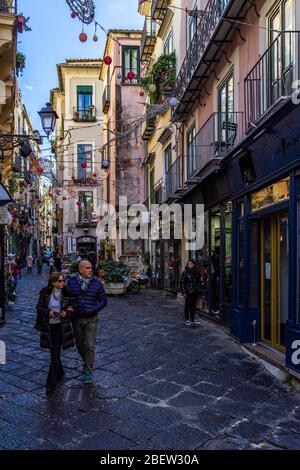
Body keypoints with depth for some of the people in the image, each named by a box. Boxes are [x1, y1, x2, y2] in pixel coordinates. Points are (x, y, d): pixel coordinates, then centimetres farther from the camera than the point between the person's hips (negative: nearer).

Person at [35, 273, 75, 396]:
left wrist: (67, 313, -18)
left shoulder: (67, 293, -6)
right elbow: (39, 307, 0)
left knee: (55, 354, -5)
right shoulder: (45, 293, -3)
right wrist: (49, 312, -17)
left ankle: (51, 384, 3)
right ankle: (59, 372, 42)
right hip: (48, 326, 3)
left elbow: (73, 308, 2)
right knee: (53, 352, 17)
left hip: (61, 327, -2)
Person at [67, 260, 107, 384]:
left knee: (89, 345, -5)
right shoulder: (72, 281, -2)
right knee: (80, 345, 14)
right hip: (77, 318, 2)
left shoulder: (96, 283, -2)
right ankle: (87, 362, 40)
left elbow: (103, 300, 2)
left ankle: (88, 371, 6)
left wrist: (94, 310, -12)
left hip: (91, 319, -1)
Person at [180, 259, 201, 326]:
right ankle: (187, 319, 12)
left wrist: (198, 289, 8)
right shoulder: (185, 272, -7)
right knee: (187, 305, 3)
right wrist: (183, 292, -12)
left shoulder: (196, 272, 6)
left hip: (195, 292, 5)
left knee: (193, 305, 12)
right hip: (188, 292, -5)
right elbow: (182, 282, -8)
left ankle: (192, 319, 23)